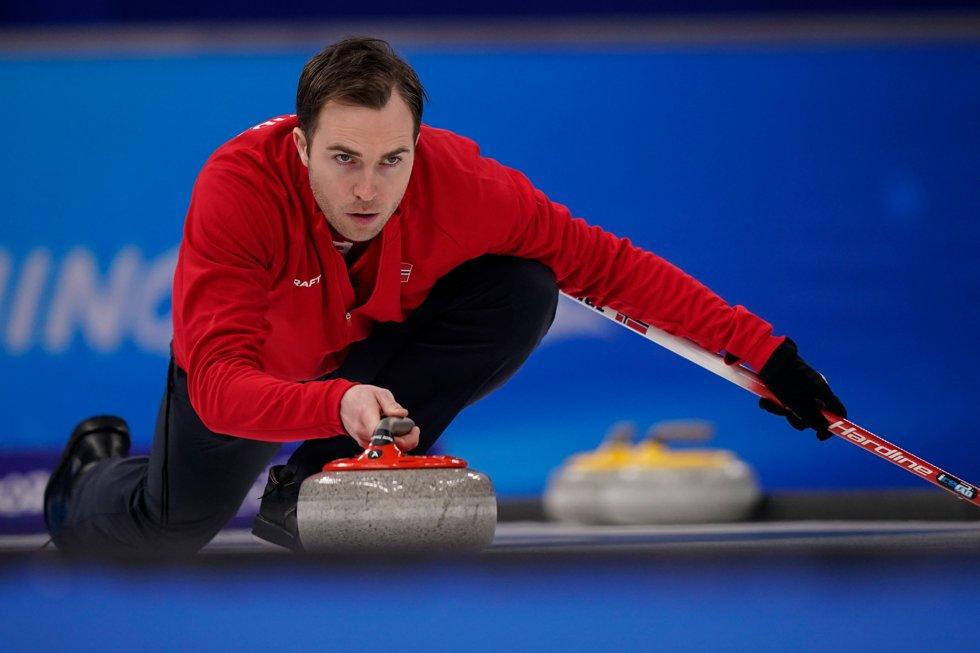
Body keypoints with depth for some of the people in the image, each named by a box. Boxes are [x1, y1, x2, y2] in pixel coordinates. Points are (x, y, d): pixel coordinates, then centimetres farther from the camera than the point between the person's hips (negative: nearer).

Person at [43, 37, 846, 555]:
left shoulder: (458, 181, -34)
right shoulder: (237, 188, -40)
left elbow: (609, 266, -26)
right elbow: (218, 382, -46)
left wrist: (763, 352, -31)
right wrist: (338, 404, -64)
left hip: (379, 344, 2)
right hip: (247, 366, -2)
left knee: (524, 293, -24)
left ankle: (320, 484, -14)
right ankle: (96, 467, 34)